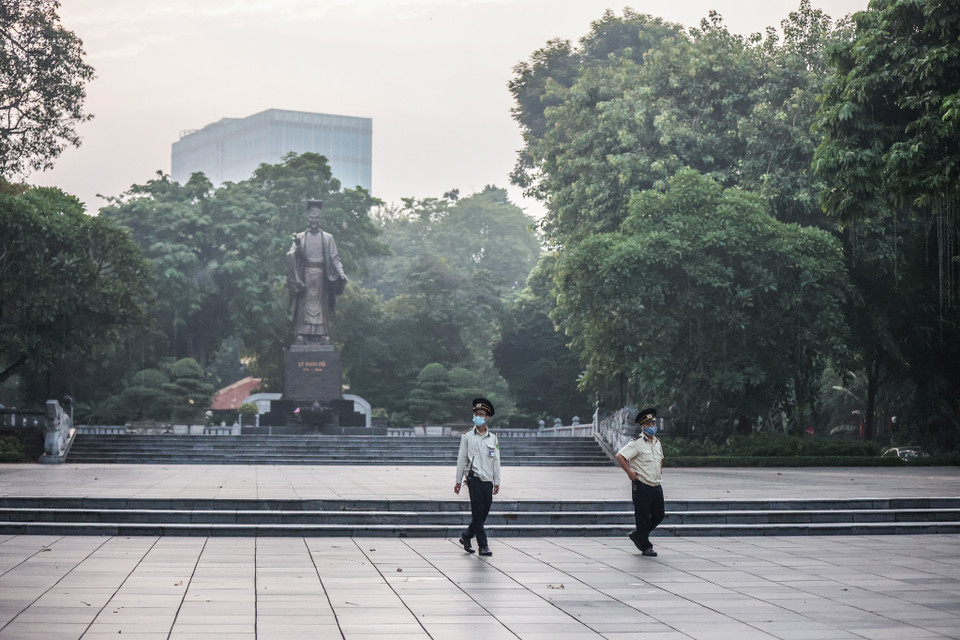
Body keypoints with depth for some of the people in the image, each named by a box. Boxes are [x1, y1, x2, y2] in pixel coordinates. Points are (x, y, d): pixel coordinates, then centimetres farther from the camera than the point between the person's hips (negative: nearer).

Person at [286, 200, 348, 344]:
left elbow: (334, 258, 4)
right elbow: (291, 256, -1)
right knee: (304, 304, -4)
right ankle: (301, 334, -6)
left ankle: (324, 335, -4)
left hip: (322, 276, 0)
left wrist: (341, 272, -12)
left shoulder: (327, 238, 8)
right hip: (305, 275, 0)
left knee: (322, 304, -2)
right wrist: (298, 247, -21)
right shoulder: (300, 237, 9)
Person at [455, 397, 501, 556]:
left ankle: (466, 537, 23)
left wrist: (497, 482, 11)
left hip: (488, 480, 3)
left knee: (484, 513, 4)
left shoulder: (493, 437, 11)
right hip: (474, 478, -3)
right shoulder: (467, 436, 4)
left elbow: (496, 460, 14)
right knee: (477, 512, -7)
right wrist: (458, 481, 4)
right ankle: (483, 546, -3)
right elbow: (461, 459, 6)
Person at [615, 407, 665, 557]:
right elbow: (620, 456, -19)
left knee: (658, 515, 12)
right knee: (643, 517, 1)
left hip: (656, 486, 8)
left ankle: (638, 535, 31)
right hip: (642, 486, -8)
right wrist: (630, 473, -17)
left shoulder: (657, 442, 13)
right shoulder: (637, 443, -12)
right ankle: (645, 546, 13)